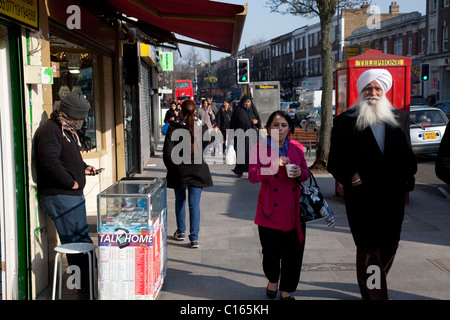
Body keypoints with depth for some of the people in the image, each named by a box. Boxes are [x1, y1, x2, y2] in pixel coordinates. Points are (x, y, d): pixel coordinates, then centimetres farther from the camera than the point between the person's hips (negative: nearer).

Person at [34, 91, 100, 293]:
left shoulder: (67, 130, 18)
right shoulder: (50, 130, -15)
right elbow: (50, 163, -27)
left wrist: (83, 168, 14)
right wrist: (72, 183, -19)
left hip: (72, 195, 11)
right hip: (60, 196, -11)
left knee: (78, 240, 15)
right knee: (77, 241, -7)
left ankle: (85, 282, 25)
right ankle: (85, 285, 1)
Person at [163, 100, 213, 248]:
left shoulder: (174, 128, -10)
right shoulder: (202, 127, -4)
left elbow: (167, 152, -9)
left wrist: (171, 167, 5)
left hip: (179, 170, -1)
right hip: (198, 170, 1)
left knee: (180, 201, 19)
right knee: (195, 204, 3)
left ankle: (181, 232, 30)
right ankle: (194, 238, -1)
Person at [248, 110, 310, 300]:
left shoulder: (297, 148, 8)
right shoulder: (260, 148, -1)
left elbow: (306, 174, 16)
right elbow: (252, 176, -11)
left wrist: (300, 172, -7)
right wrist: (274, 165, -22)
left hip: (294, 209, 3)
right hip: (270, 209, -2)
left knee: (294, 252, 2)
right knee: (271, 250, -1)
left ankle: (286, 290, 21)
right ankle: (272, 281, 30)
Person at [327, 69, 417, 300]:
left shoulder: (400, 118, 8)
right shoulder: (345, 121, -3)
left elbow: (408, 155, 11)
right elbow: (335, 161, -2)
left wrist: (407, 180, 0)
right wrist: (350, 177, -16)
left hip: (393, 196, 5)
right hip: (362, 197, -4)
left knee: (389, 246, 15)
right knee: (369, 249, -2)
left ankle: (371, 286, 37)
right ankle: (375, 294, 7)